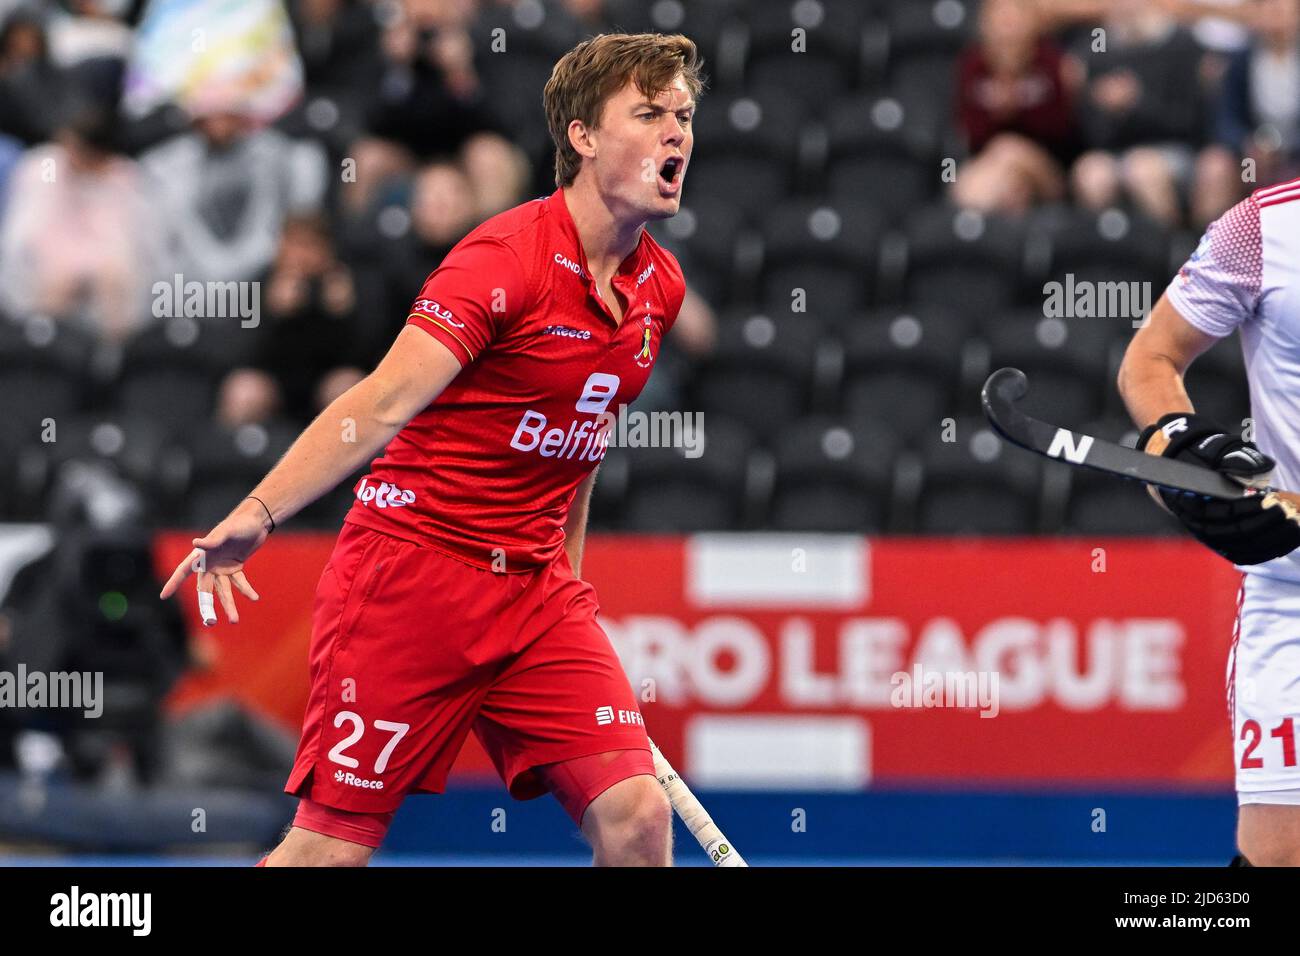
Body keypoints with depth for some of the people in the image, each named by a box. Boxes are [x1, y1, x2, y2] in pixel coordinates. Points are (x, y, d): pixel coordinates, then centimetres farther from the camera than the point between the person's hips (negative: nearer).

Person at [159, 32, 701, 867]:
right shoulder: (507, 257, -16)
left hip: (535, 590, 6)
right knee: (333, 845, -4)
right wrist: (258, 513, -34)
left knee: (636, 814, -9)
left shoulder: (660, 287, 7)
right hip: (412, 571, -6)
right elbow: (386, 401, -24)